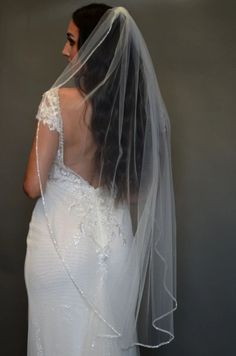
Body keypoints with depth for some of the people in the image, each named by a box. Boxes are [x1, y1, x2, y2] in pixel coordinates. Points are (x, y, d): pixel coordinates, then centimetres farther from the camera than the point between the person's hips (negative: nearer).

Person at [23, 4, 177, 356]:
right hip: (116, 241, 5)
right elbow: (138, 191, 4)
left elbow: (33, 186, -13)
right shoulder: (138, 105, -3)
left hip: (62, 240, -4)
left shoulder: (59, 100, -17)